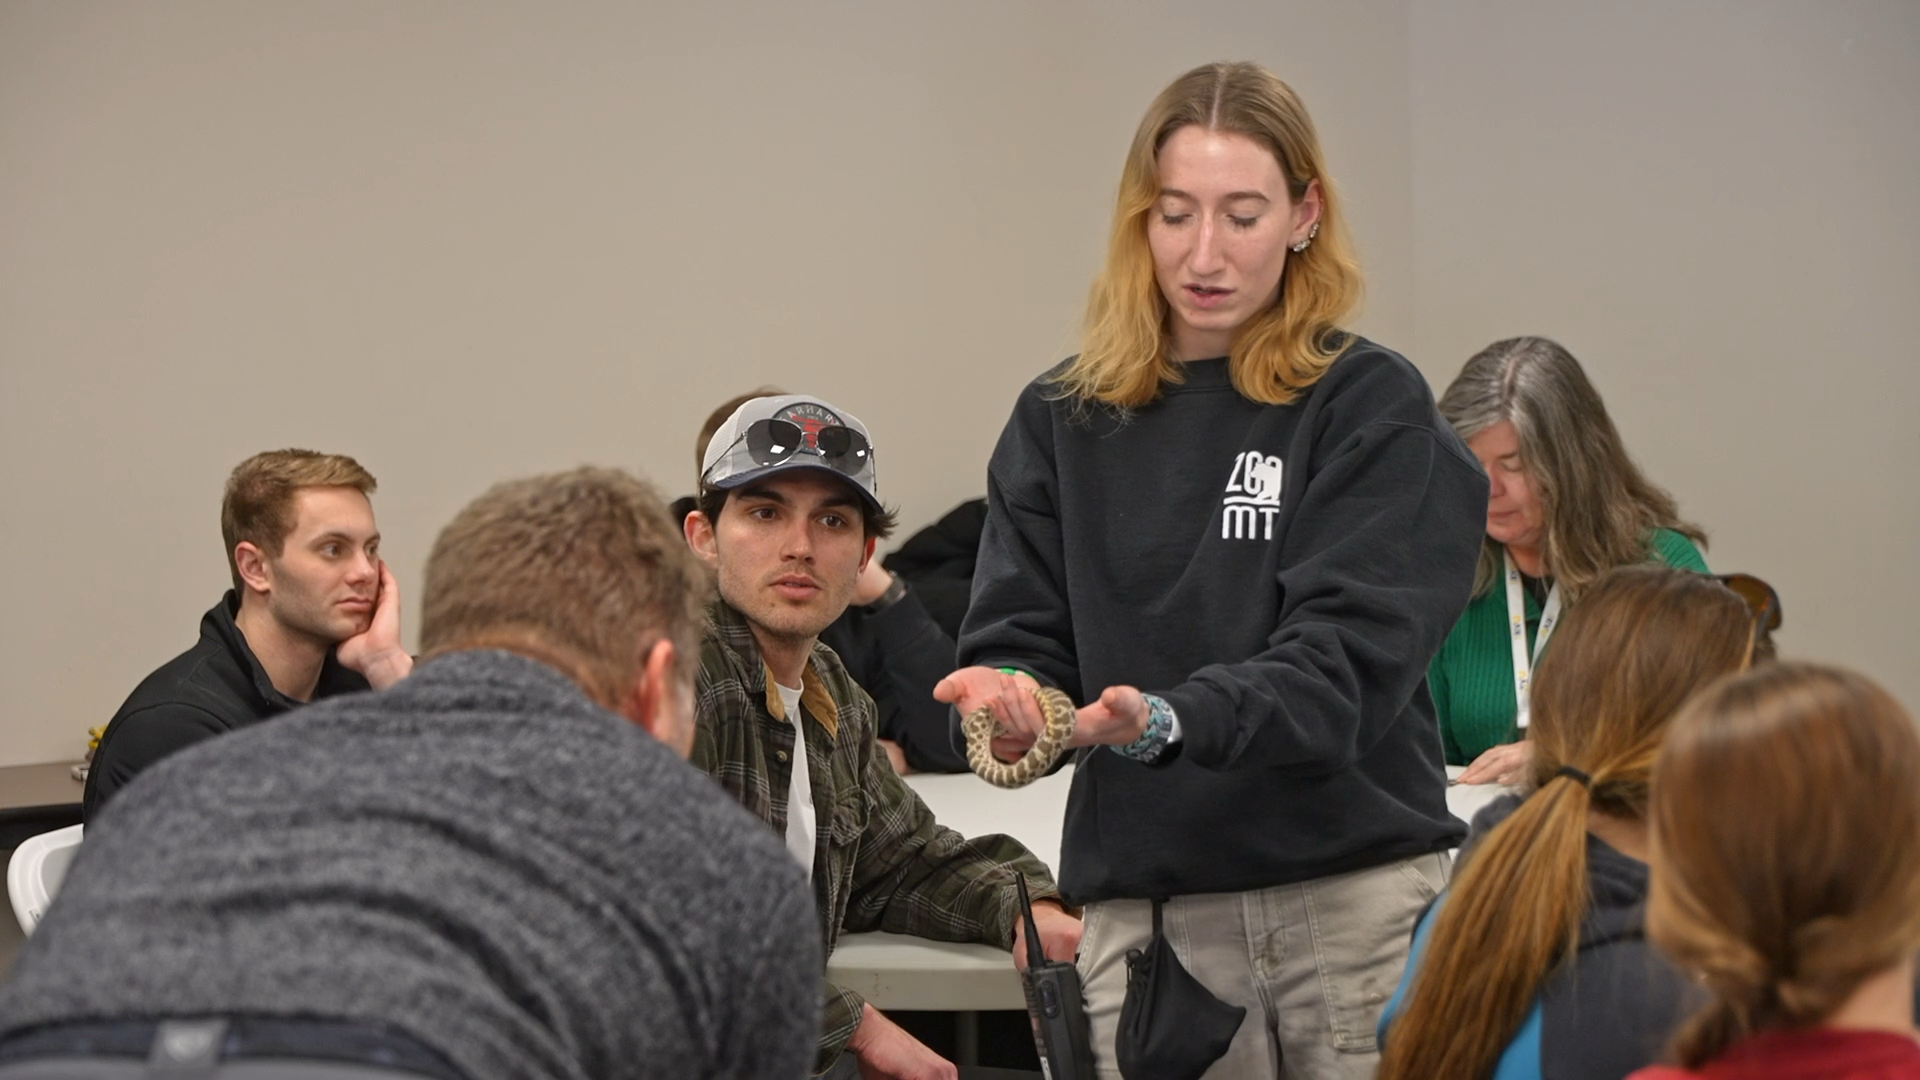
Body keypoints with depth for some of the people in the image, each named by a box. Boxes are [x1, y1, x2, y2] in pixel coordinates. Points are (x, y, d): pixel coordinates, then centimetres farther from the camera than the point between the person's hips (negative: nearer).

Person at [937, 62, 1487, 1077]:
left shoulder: (1371, 408, -3)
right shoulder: (1063, 421, 7)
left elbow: (1347, 657, -13)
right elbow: (1019, 638, 5)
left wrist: (1172, 720, -30)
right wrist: (1008, 694, -19)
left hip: (1357, 902, -2)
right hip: (1146, 907, 2)